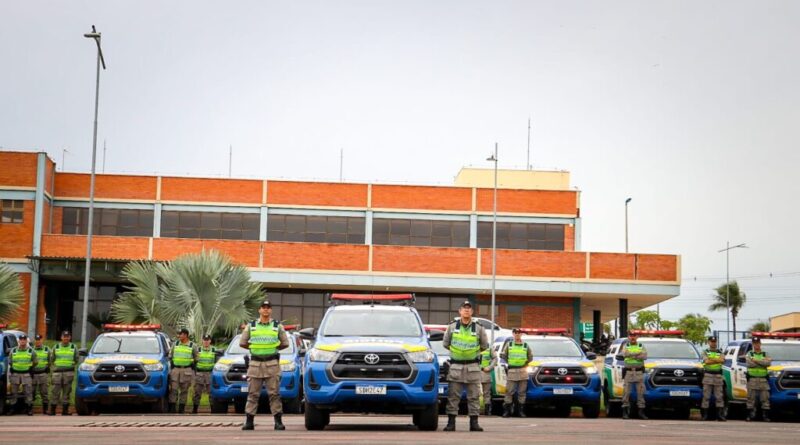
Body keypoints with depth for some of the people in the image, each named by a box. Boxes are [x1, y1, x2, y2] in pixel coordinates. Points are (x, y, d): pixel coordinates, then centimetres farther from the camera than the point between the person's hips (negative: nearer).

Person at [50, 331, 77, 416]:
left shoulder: (73, 347, 10)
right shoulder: (56, 347, 11)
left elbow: (76, 359, 13)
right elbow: (51, 360, 13)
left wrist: (72, 365, 0)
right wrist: (53, 368, 0)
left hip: (69, 372, 0)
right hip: (57, 372, 0)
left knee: (67, 392, 2)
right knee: (55, 392, -3)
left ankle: (65, 411, 6)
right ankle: (52, 410, 1)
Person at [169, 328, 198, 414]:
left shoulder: (192, 346, 3)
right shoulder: (175, 344, 10)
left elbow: (196, 359, 8)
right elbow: (170, 357, 17)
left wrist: (192, 369, 1)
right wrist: (171, 367, 9)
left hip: (187, 370, -2)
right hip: (175, 369, 2)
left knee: (184, 391, 3)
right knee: (174, 390, -5)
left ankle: (181, 411, 8)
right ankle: (172, 410, -4)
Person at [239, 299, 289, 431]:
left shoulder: (278, 326, 7)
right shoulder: (251, 326, 9)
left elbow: (285, 343, 13)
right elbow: (242, 343, 14)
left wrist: (273, 348, 11)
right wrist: (253, 348, 12)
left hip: (272, 363, -1)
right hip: (255, 363, 1)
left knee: (274, 393, -3)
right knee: (253, 394, 2)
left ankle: (278, 421, -2)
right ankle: (249, 421, 5)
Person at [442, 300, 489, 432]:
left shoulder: (478, 328, 2)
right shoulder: (452, 327, 3)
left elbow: (484, 346, 13)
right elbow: (445, 343, 14)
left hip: (473, 366, 0)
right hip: (456, 365, 0)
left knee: (474, 396, 2)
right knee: (453, 395, -1)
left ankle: (474, 422, 6)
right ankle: (451, 422, 2)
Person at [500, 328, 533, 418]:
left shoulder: (526, 345, 9)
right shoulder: (508, 344, 7)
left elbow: (530, 357, 18)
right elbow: (502, 355, 12)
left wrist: (525, 363, 10)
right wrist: (509, 362, 9)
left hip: (523, 371, 1)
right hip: (512, 371, -1)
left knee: (522, 392, 1)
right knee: (509, 391, -4)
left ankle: (521, 411, 6)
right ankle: (506, 411, -1)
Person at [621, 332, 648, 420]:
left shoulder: (641, 346, 12)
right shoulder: (626, 346, 12)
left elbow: (645, 356, -6)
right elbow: (625, 354, -11)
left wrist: (632, 355, -12)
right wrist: (638, 354, -13)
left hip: (639, 372, 1)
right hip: (628, 372, 0)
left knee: (640, 392, -1)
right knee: (626, 392, -4)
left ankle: (641, 411, 4)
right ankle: (625, 411, 0)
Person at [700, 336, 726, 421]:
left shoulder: (720, 352, 15)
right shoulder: (705, 352, 9)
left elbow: (722, 360, -5)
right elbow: (707, 361, -10)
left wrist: (711, 359, -8)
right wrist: (717, 360, -5)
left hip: (718, 376, 2)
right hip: (708, 376, -2)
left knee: (719, 397, -1)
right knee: (706, 396, -2)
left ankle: (720, 415, 0)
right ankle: (704, 415, 0)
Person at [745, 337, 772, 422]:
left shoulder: (765, 354, 13)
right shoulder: (749, 354, 10)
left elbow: (768, 363, -7)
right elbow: (749, 363, -9)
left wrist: (756, 361, -12)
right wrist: (762, 362, -7)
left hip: (763, 380, 1)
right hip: (752, 379, -1)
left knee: (765, 398, -3)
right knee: (751, 398, -2)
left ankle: (765, 416, 1)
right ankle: (750, 416, 2)